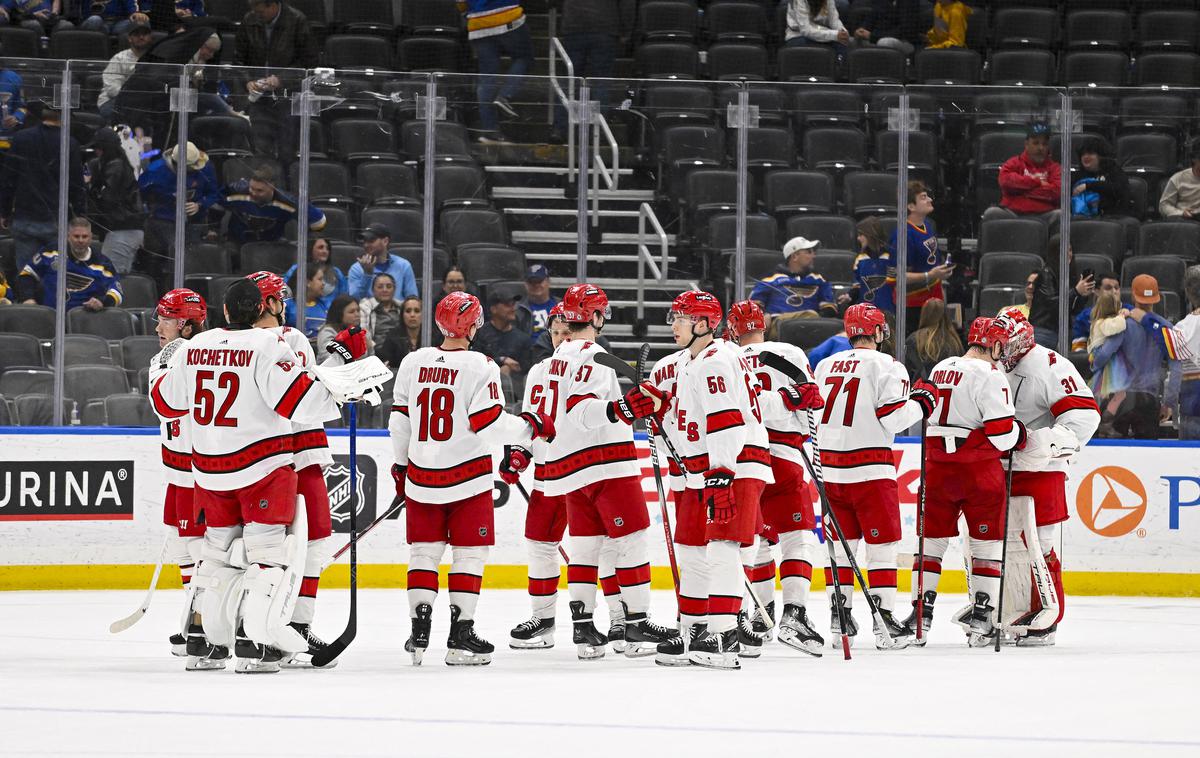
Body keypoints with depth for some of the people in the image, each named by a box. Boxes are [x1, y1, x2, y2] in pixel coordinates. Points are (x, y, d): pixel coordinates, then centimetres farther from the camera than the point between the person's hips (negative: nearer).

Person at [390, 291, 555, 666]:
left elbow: (399, 420, 8)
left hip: (421, 476, 4)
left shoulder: (413, 362, 2)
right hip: (467, 478, -4)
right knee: (469, 553, 5)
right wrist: (531, 426, -2)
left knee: (424, 551, 12)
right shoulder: (480, 367, -13)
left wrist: (400, 465, 21)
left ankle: (419, 633, 4)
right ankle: (460, 635, 2)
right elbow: (489, 424, -18)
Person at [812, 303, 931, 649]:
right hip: (870, 470, -5)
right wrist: (920, 401, 3)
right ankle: (884, 622, -5)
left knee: (840, 543, 12)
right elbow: (893, 418, -12)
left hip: (829, 467, 5)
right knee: (882, 544, 0)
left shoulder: (825, 366, 11)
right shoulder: (886, 366, -7)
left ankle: (838, 619, 11)